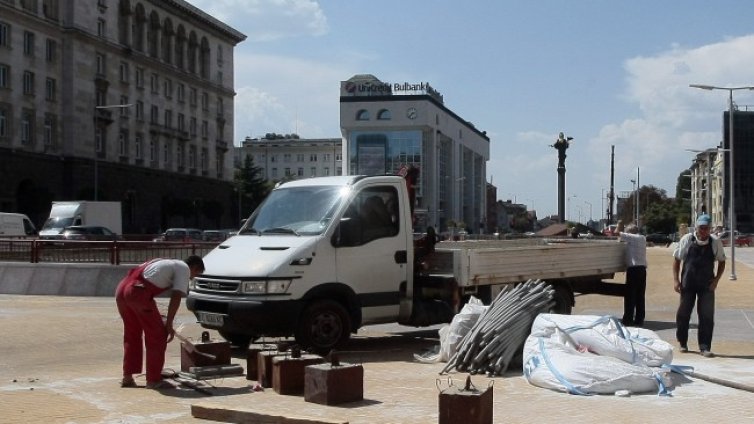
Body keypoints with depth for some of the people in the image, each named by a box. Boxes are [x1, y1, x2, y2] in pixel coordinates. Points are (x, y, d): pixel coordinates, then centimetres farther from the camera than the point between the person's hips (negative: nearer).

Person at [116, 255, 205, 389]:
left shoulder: (167, 263, 31)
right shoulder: (184, 268, 8)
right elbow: (176, 297, -3)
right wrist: (169, 323, 1)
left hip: (122, 288, 8)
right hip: (138, 292, -8)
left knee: (132, 335, 22)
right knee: (157, 335, 5)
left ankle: (127, 378, 27)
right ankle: (153, 380, 10)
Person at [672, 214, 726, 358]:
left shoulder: (715, 243, -3)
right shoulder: (686, 240, -5)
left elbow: (722, 262, 9)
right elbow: (677, 260, 3)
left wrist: (716, 280, -2)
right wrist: (676, 280, -3)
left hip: (707, 285, 0)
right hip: (688, 284, 0)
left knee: (707, 316, -3)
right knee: (683, 314, 7)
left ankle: (705, 347, 5)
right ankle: (682, 343, 25)